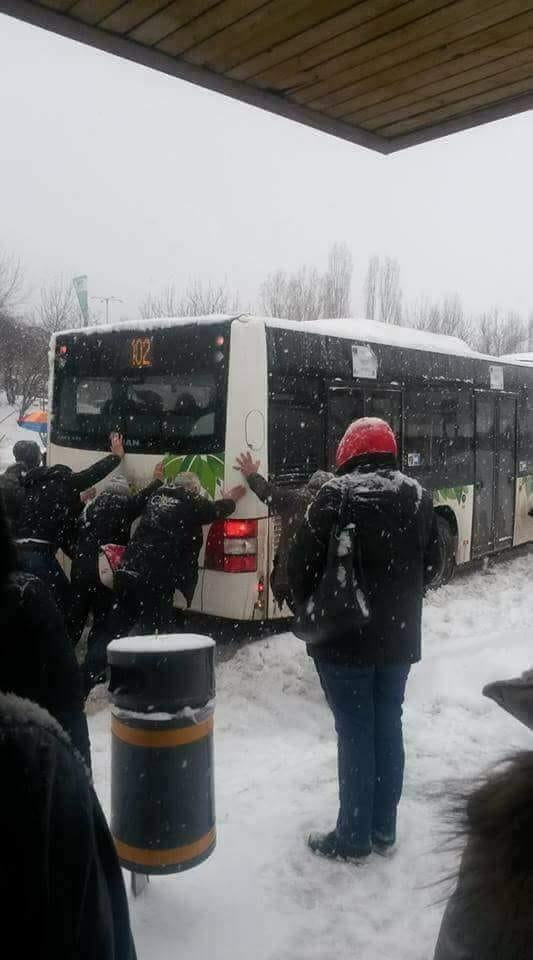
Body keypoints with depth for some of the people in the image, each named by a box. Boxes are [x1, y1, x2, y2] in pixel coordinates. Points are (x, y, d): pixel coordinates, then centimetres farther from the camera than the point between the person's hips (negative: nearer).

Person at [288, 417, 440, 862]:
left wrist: (311, 607, 5)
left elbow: (302, 563, -12)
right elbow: (431, 563, 12)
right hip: (400, 635, 6)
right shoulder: (419, 497, 4)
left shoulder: (338, 495, -14)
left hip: (346, 636, -5)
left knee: (355, 732, 2)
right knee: (388, 726, 15)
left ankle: (354, 837, 13)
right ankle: (384, 829, 26)